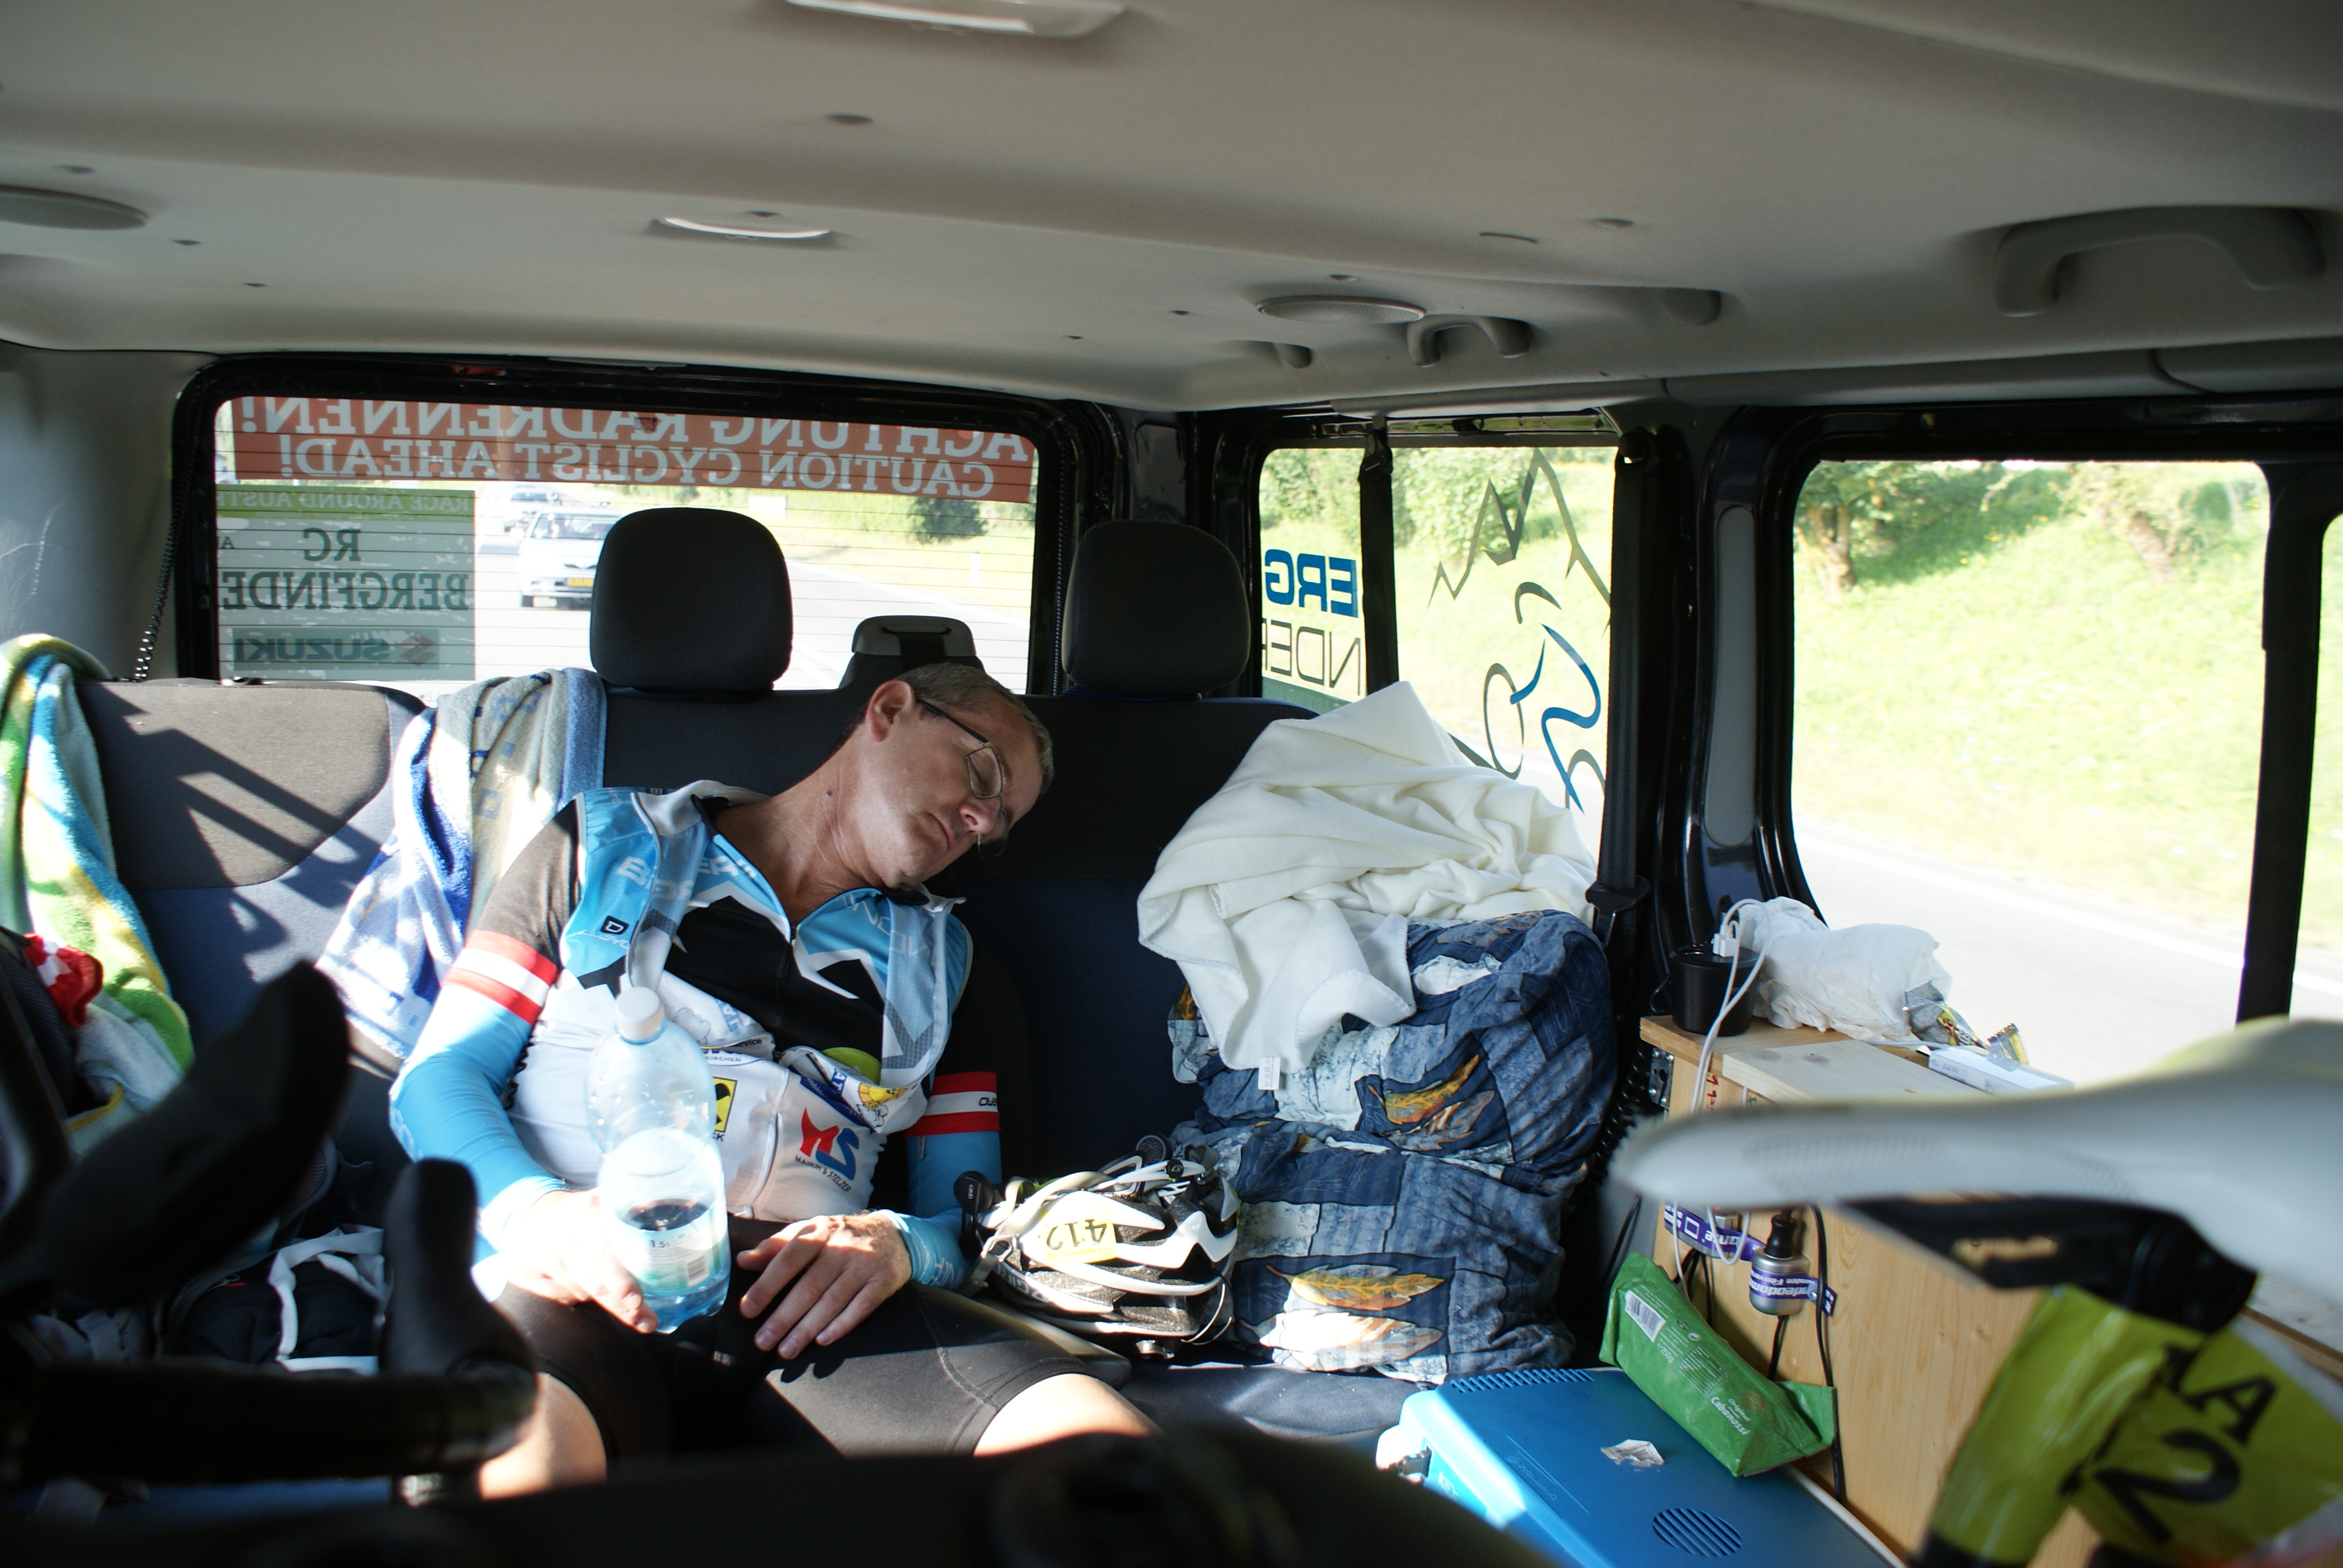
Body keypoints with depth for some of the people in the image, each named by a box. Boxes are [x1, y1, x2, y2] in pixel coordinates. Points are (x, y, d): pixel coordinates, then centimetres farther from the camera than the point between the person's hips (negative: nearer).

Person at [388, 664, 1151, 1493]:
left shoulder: (941, 959, 26)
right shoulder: (610, 845, 20)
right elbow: (439, 1076, 12)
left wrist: (898, 1242, -7)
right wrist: (534, 1209, -11)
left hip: (806, 1302, 4)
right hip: (580, 1282, -3)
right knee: (515, 1462, -42)